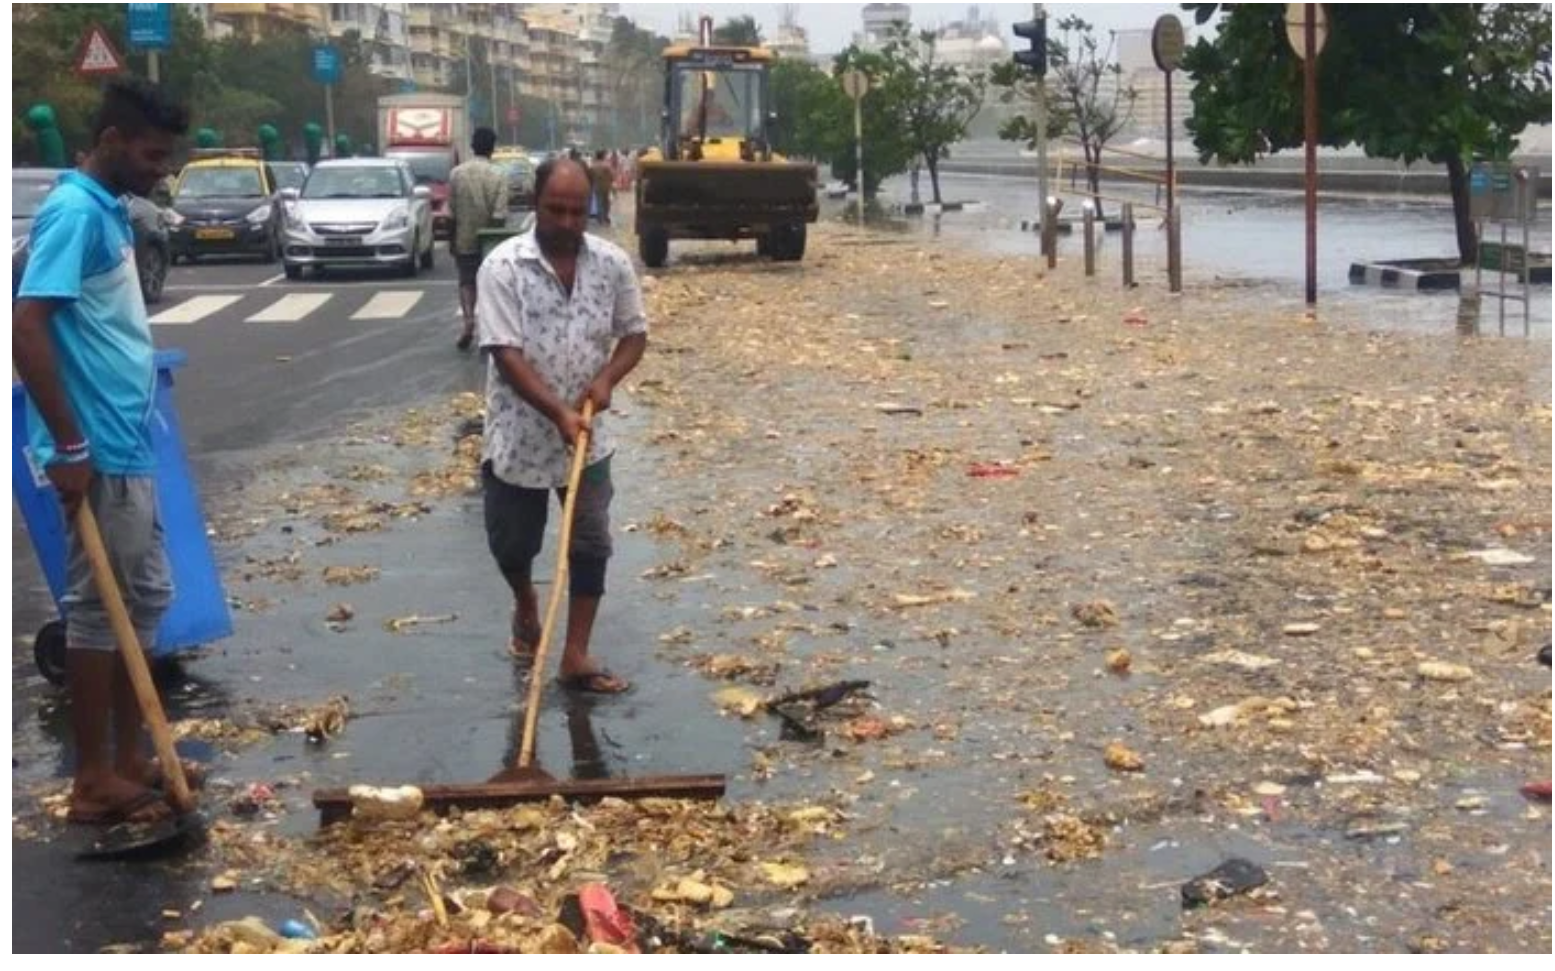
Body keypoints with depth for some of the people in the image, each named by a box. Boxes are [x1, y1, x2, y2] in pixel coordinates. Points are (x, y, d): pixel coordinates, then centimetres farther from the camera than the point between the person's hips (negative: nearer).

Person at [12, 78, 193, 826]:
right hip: (98, 456, -10)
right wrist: (70, 446, -22)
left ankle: (128, 757, 24)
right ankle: (94, 779, 8)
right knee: (98, 608, -2)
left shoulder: (109, 212, 12)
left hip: (128, 449, 10)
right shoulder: (76, 212, -16)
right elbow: (26, 330, -23)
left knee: (144, 598, 14)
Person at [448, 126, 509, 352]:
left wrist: (452, 240, 9)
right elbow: (500, 214, -15)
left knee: (466, 282, 13)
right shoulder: (498, 175, -12)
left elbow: (451, 209, -1)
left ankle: (469, 318, -10)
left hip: (464, 240, 1)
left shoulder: (457, 173, -6)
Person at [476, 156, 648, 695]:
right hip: (518, 436, -2)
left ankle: (575, 658, 12)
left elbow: (634, 333, 6)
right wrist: (559, 412, -29)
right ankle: (526, 605, 45)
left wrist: (606, 379, -14)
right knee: (511, 543, 13)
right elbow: (505, 353, -19)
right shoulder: (502, 266, -14)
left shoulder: (613, 263, -3)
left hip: (588, 438, 2)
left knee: (590, 546, 2)